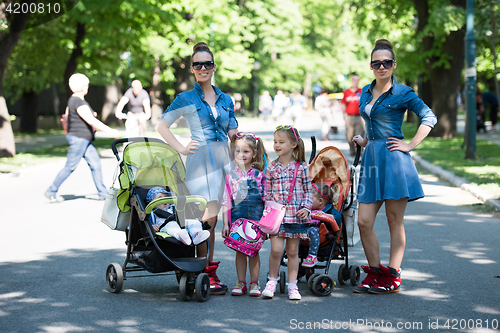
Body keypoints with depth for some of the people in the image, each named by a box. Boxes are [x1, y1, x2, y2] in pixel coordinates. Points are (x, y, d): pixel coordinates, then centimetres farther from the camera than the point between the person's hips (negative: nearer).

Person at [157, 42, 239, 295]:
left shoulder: (225, 100, 16)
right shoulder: (185, 99, 3)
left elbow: (233, 134, 19)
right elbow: (162, 126, 6)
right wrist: (181, 149, -3)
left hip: (224, 158, 4)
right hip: (200, 159, -4)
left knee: (214, 217, 4)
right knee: (209, 216, -11)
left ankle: (209, 272, 12)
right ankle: (208, 273, -3)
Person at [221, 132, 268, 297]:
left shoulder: (259, 175, 1)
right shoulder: (231, 176, 2)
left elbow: (267, 198, 5)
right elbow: (226, 201, 4)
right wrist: (225, 223, 1)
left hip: (256, 217, -1)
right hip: (237, 217, 1)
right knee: (240, 251, 5)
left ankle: (254, 283, 11)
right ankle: (241, 283, 13)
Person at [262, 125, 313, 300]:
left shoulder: (301, 167, 1)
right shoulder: (271, 168, 4)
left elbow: (308, 190, 5)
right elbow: (267, 192, 8)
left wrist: (306, 207, -8)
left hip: (296, 215, 0)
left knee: (292, 251, 6)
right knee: (276, 249, -10)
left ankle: (292, 285, 15)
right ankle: (272, 280, 11)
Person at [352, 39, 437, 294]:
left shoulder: (402, 93, -2)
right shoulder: (366, 92, 16)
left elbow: (429, 117, -4)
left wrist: (410, 145, -9)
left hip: (393, 158, -6)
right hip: (371, 159, 6)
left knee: (395, 222, 0)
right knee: (363, 222, 1)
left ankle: (393, 277, 7)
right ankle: (374, 274, 14)